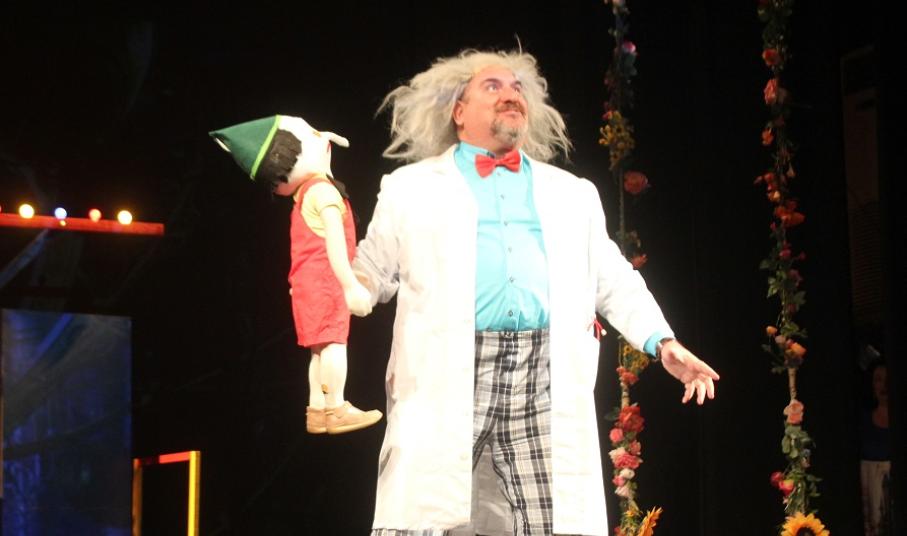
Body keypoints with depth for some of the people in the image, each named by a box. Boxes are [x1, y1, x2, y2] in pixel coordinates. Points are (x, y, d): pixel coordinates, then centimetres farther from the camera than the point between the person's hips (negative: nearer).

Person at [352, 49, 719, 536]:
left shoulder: (571, 194, 25)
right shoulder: (410, 187, 17)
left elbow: (613, 280, 23)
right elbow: (373, 271, 13)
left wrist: (663, 342, 11)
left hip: (547, 381, 2)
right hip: (446, 377, -2)